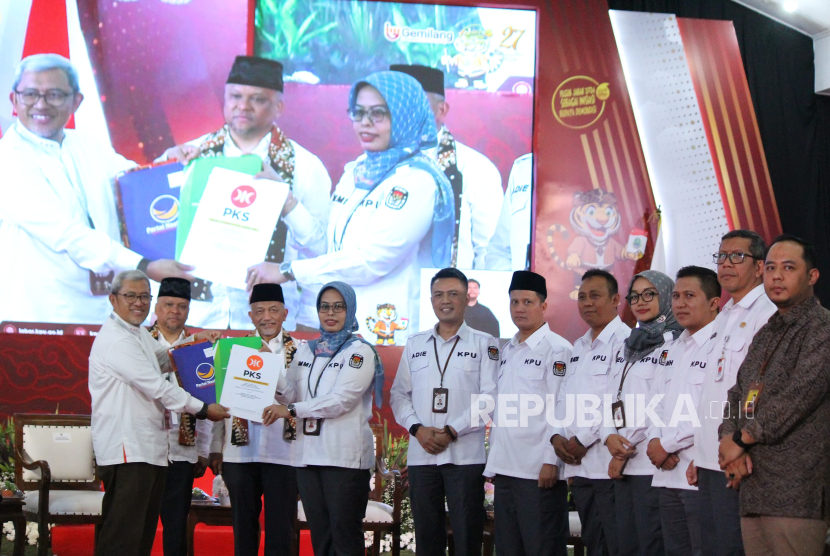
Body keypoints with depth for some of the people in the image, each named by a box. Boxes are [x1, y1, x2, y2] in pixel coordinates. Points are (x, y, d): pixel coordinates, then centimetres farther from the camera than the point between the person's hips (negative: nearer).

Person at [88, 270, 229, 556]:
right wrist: (203, 409, -11)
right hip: (127, 450, -11)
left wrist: (194, 339, 17)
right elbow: (156, 386, -18)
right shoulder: (115, 340, -15)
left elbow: (164, 359, 36)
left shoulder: (139, 334, 18)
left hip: (149, 447, 11)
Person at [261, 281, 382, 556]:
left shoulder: (360, 352, -2)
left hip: (345, 457, -6)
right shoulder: (305, 351, 16)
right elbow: (290, 394, 11)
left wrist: (292, 410, -16)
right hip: (310, 455, 6)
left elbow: (342, 399, -14)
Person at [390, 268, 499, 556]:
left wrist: (452, 431, -14)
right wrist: (417, 429, -7)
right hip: (421, 454, 3)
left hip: (466, 455, -3)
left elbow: (490, 397, -6)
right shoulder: (414, 344, 13)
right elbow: (399, 394, 11)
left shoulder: (484, 344, 2)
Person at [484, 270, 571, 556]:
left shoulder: (557, 348, -8)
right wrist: (493, 462, 16)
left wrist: (551, 461, -17)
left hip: (539, 470, -8)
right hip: (505, 468, 8)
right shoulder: (507, 351, 16)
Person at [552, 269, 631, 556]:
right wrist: (557, 436, 2)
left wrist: (583, 439, -14)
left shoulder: (625, 340, -8)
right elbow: (563, 397, 20)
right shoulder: (579, 347, 20)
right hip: (578, 465, 8)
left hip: (609, 464, -8)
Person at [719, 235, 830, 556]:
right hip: (753, 487, 8)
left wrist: (741, 439, -8)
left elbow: (799, 395, -17)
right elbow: (737, 394, 17)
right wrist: (730, 445, -3)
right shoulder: (766, 334, 22)